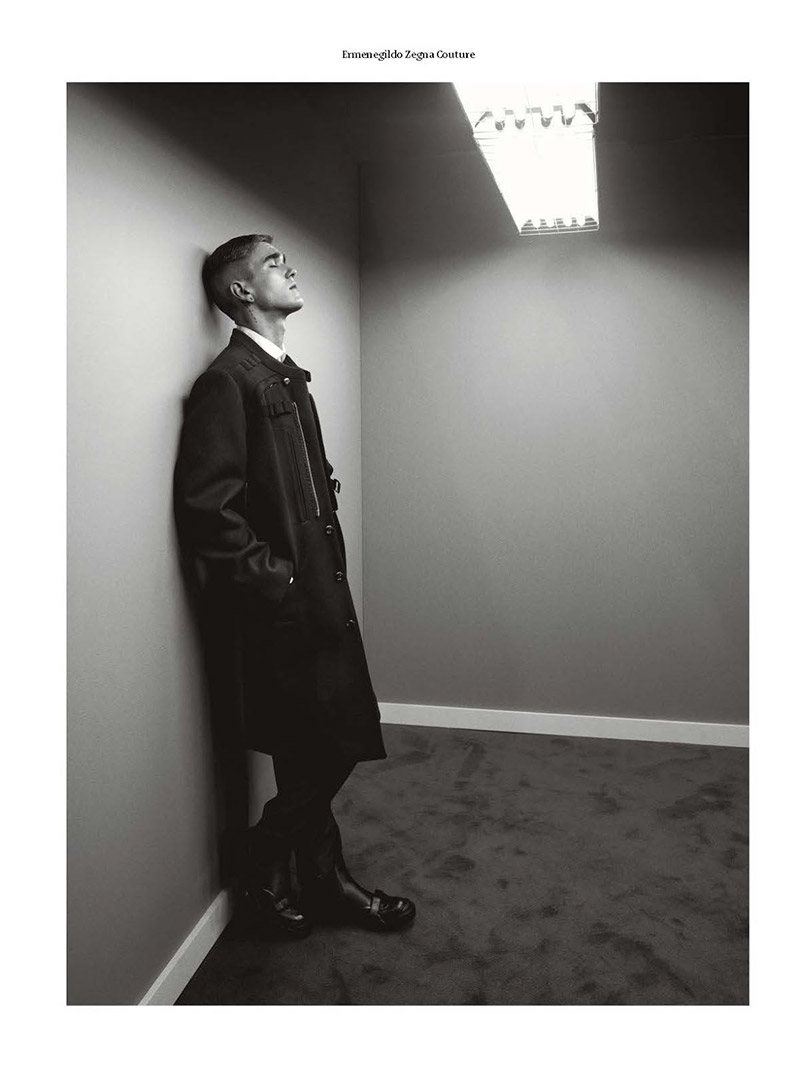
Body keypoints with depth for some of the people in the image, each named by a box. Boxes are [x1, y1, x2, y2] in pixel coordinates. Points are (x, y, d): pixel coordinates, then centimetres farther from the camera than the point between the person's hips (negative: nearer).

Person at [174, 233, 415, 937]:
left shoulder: (288, 375, 16)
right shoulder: (228, 381, -12)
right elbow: (208, 507, -20)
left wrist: (327, 577, 12)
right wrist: (280, 582, -16)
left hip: (318, 601, 9)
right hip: (277, 615, -8)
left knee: (327, 754, 15)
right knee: (314, 760, 1)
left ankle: (323, 880, 34)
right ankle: (263, 866, 27)